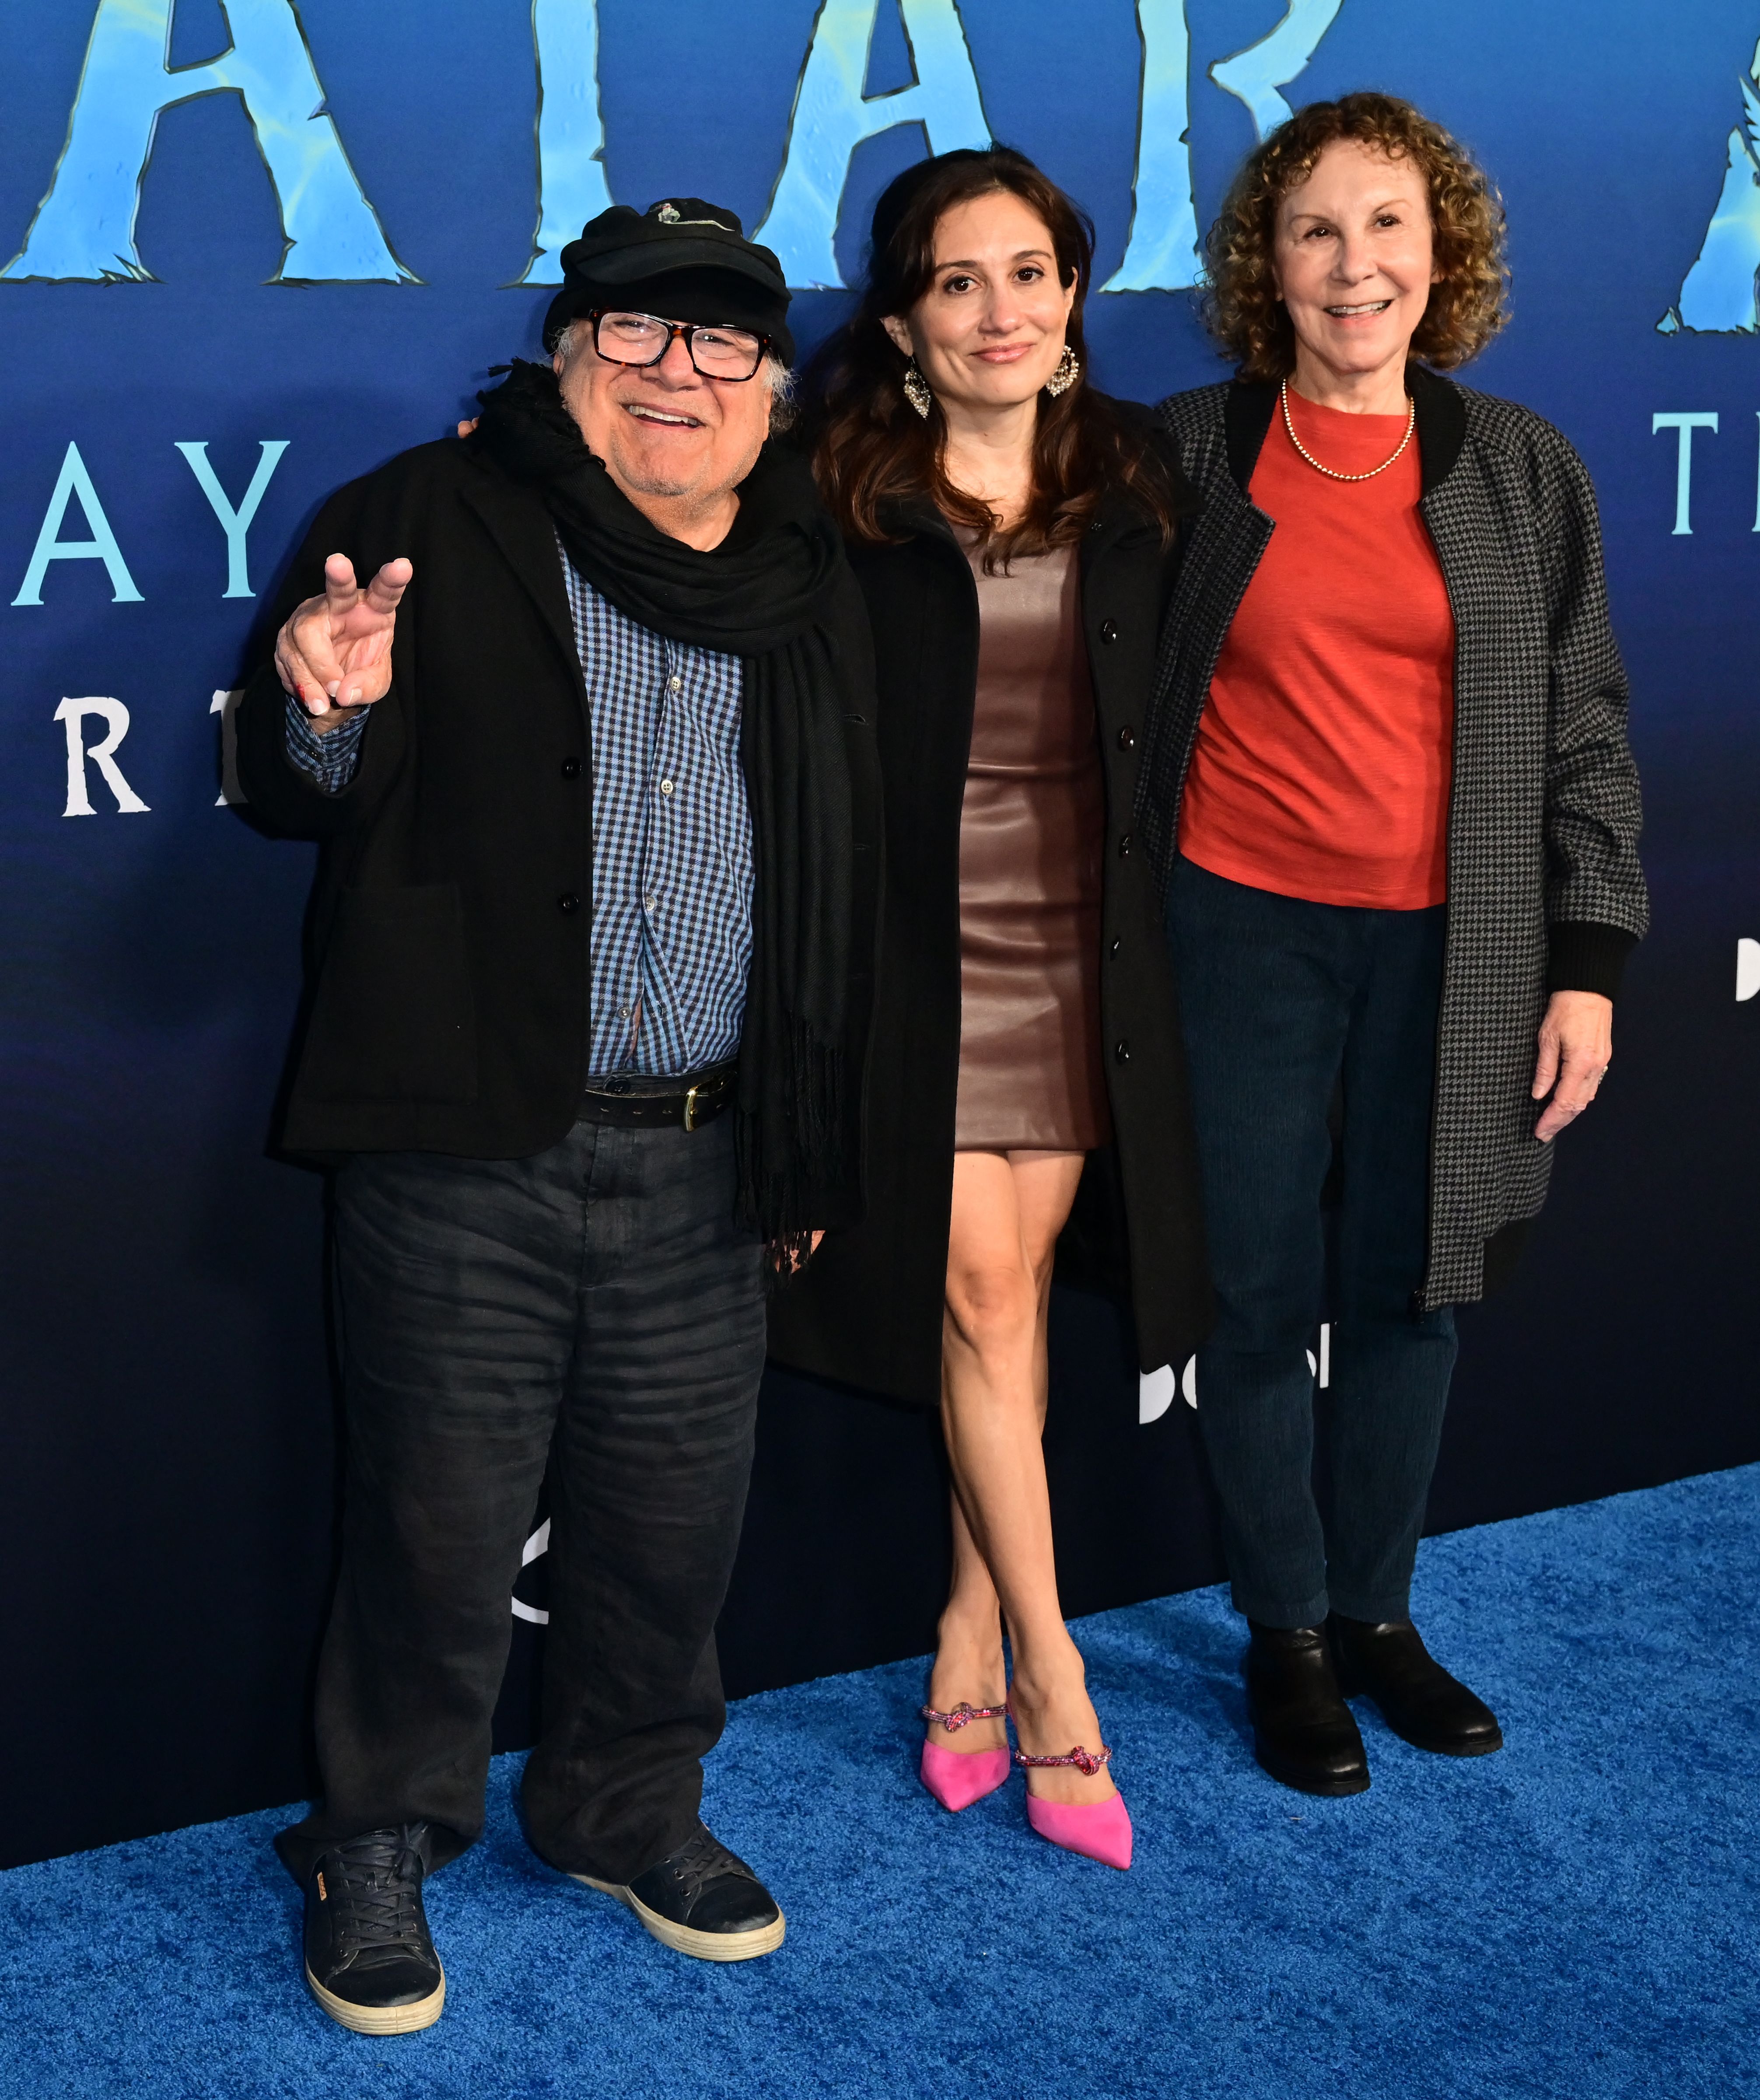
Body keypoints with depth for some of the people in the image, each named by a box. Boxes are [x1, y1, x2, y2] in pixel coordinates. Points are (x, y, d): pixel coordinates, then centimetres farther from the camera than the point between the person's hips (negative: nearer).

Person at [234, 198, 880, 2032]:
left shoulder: (813, 592, 13)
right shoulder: (437, 527, 0)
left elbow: (843, 898, 18)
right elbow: (295, 797, 0)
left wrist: (818, 1151, 17)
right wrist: (325, 711, -24)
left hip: (705, 1166, 4)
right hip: (468, 1146, -4)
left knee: (672, 1516, 13)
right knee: (441, 1518, 4)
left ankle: (628, 1805, 36)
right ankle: (379, 1847, 24)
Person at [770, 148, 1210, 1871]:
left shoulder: (1135, 480, 7)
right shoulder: (841, 491, -5)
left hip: (1079, 944, 3)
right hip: (920, 940, -3)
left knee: (1012, 1288, 7)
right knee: (976, 1287, -3)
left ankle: (973, 1637, 20)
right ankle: (1048, 1673, 9)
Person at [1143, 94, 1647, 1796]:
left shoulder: (1521, 471, 3)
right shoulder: (1191, 453, 0)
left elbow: (1585, 733, 5)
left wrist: (1587, 965, 0)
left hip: (1449, 944, 1)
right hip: (1247, 931, -1)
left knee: (1408, 1285, 10)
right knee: (1262, 1290, 5)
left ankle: (1376, 1610, 28)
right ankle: (1285, 1632, 22)